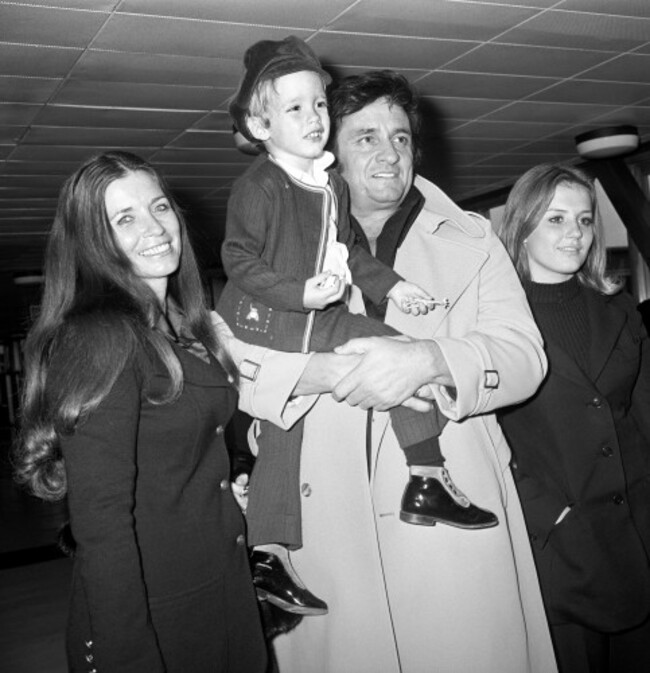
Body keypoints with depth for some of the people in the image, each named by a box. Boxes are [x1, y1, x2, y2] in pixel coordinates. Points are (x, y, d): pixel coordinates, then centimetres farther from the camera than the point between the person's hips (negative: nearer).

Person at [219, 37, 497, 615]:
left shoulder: (333, 186, 9)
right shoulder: (258, 187, -15)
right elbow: (239, 260, -17)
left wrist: (391, 286, 14)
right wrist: (301, 292, -27)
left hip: (324, 320, 7)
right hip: (267, 326, -7)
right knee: (282, 437, -2)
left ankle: (426, 481, 6)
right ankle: (270, 557, 12)